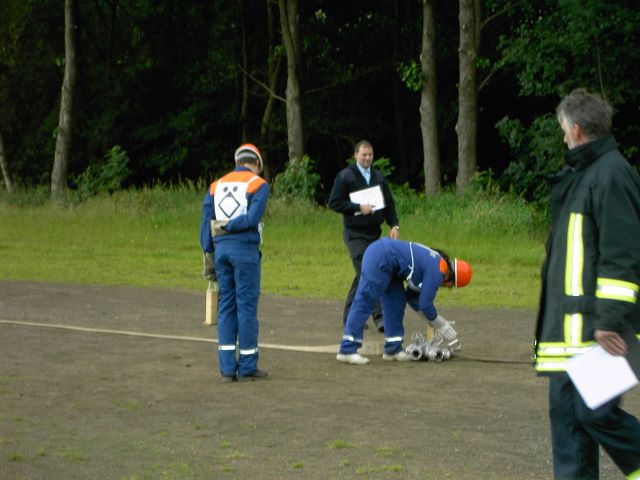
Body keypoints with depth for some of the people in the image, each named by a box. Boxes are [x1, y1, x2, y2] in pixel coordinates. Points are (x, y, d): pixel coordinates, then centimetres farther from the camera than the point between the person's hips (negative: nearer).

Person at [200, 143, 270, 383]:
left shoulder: (216, 185, 15)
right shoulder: (258, 184, 0)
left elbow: (206, 222, 9)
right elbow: (253, 217, -15)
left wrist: (208, 255, 9)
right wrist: (230, 226, -5)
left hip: (220, 248, 5)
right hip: (245, 248, -5)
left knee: (226, 306, 9)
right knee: (247, 306, 0)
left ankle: (227, 368, 7)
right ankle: (247, 367, 4)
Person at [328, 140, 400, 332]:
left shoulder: (378, 176, 13)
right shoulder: (345, 176, -3)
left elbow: (389, 202, 15)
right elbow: (334, 203, -6)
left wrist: (394, 225, 2)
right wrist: (358, 208, -15)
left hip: (374, 232, 6)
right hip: (355, 234, -6)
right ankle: (379, 316, -17)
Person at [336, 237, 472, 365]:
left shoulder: (433, 262, 18)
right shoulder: (437, 271, -10)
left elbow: (412, 295, 23)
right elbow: (425, 304, -7)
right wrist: (439, 324, 11)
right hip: (379, 259, -10)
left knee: (396, 302, 13)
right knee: (364, 304, -10)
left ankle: (393, 348, 16)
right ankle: (347, 350, -11)